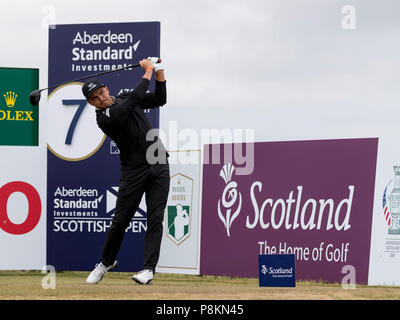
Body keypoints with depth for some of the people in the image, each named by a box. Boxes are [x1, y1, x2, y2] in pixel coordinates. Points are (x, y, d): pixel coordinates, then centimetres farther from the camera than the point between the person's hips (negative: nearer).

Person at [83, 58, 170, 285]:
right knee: (120, 221, -1)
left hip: (159, 166, 4)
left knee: (155, 219, -6)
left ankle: (149, 269, -9)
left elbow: (159, 100, 14)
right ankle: (107, 262, 22)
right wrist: (148, 72, -16)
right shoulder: (104, 118, -14)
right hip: (134, 171, -4)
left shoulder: (124, 98, 9)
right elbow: (133, 100, -24)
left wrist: (160, 72, 0)